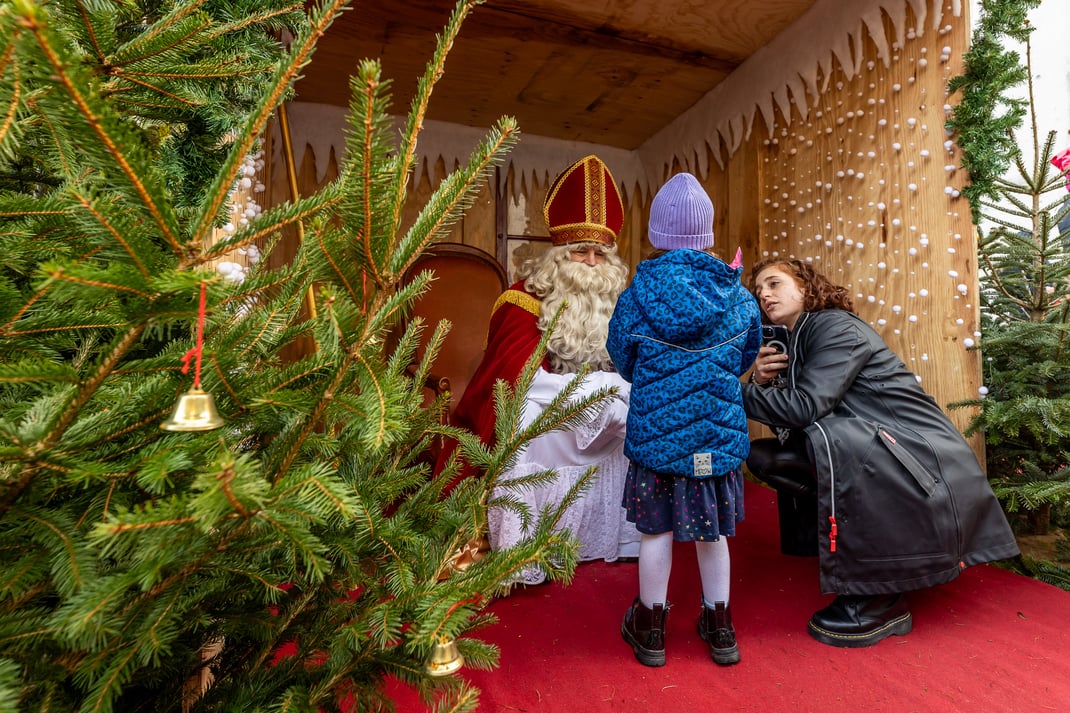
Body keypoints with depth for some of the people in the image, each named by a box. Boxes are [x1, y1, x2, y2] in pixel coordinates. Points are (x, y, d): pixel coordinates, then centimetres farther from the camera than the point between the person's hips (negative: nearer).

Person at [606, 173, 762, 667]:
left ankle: (650, 630, 29)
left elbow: (622, 359, 2)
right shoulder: (738, 296, -2)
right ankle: (720, 630, 34)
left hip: (656, 434, -2)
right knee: (711, 532, 17)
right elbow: (745, 358, 12)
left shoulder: (641, 292, -11)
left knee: (657, 531, 11)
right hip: (719, 434, 3)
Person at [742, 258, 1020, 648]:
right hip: (876, 456, 8)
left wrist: (738, 391, -16)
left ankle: (874, 602, -18)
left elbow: (805, 406, -27)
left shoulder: (837, 326, -13)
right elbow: (785, 421, 7)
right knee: (764, 456, -3)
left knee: (825, 434, -33)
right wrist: (761, 381, -10)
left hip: (925, 460, -7)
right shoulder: (792, 342, 11)